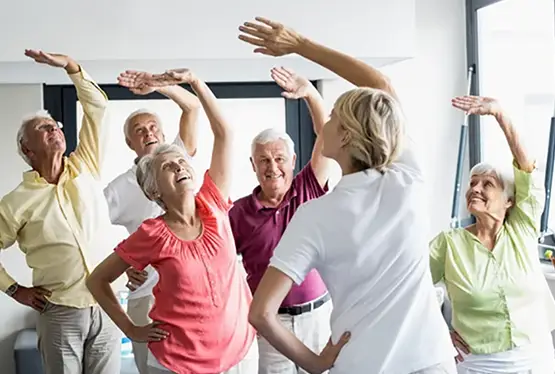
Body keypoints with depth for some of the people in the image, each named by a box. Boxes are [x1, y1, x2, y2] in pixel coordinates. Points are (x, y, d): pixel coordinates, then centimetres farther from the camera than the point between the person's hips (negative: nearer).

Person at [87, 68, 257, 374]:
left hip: (241, 349, 3)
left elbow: (224, 133, -6)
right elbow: (97, 280, 1)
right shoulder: (152, 234, -10)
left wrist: (193, 80, -11)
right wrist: (131, 331, -1)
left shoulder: (213, 207, -4)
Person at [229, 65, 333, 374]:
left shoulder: (308, 191, -2)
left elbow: (327, 136, -11)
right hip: (270, 319, -1)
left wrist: (309, 93, -24)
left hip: (318, 313, 2)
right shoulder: (240, 212, -5)